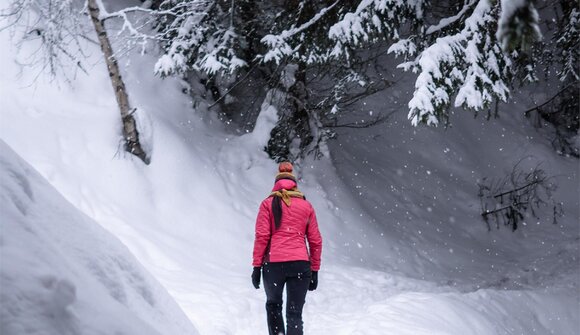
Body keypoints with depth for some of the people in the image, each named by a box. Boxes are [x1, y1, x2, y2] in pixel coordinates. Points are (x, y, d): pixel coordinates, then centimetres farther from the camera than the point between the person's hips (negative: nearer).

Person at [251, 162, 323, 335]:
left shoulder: (268, 204, 6)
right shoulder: (306, 206, 12)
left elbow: (262, 236, -2)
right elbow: (315, 240, 10)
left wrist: (257, 266, 0)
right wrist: (315, 270, 16)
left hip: (273, 263, -1)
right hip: (300, 264, 1)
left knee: (273, 304, 22)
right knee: (295, 313, 5)